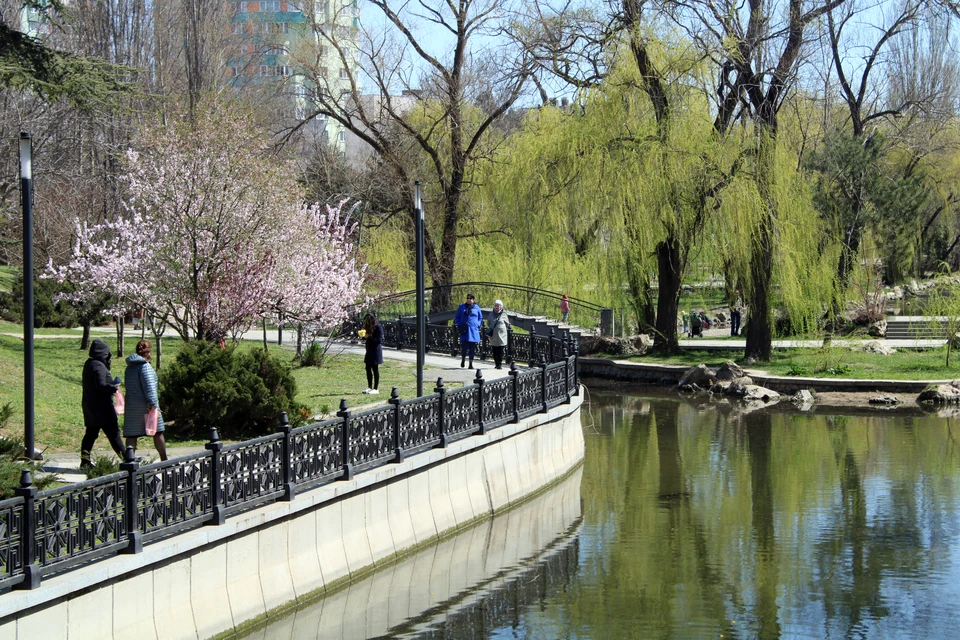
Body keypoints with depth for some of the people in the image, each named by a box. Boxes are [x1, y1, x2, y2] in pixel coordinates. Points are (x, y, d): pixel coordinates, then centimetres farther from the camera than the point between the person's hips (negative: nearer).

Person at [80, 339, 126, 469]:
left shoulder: (89, 364, 12)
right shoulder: (99, 366, -17)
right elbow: (101, 385, -24)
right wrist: (114, 387, -9)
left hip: (90, 407, 9)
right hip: (101, 407, -9)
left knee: (90, 433, 13)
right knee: (113, 433, -7)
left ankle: (85, 460, 14)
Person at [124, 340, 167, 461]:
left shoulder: (129, 367, 14)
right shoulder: (144, 366, -11)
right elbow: (149, 387, -18)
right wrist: (153, 404, -20)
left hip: (131, 406, 7)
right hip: (145, 405, -7)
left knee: (131, 435, 4)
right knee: (158, 433, 5)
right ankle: (164, 460, 10)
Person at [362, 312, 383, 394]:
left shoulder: (378, 327, -14)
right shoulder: (368, 326, 10)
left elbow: (379, 340, -17)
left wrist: (369, 337, -21)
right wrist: (364, 336, -4)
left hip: (376, 350, -8)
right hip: (369, 350, 8)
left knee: (375, 369, -4)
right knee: (368, 368, 10)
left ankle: (376, 389, 2)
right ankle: (369, 387, 19)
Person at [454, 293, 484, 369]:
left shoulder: (476, 308, 8)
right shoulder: (461, 307, 8)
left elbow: (480, 318, 17)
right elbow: (457, 317, 15)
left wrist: (477, 325, 2)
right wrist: (459, 325, 1)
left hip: (474, 331, 1)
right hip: (464, 331, -1)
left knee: (472, 348, 0)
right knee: (464, 346, -9)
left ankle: (471, 363, 7)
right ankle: (463, 359, 17)